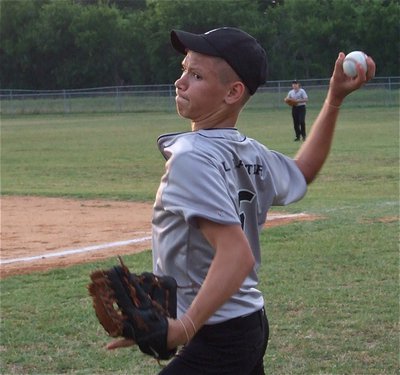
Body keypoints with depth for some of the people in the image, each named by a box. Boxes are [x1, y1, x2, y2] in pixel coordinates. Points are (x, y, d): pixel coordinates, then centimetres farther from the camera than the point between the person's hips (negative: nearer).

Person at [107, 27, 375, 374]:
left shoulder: (190, 158, -19)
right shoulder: (254, 155, 5)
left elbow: (237, 254, -30)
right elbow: (302, 173, 27)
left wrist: (185, 328, -41)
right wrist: (334, 101, 25)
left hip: (216, 341, -10)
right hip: (254, 325, 10)